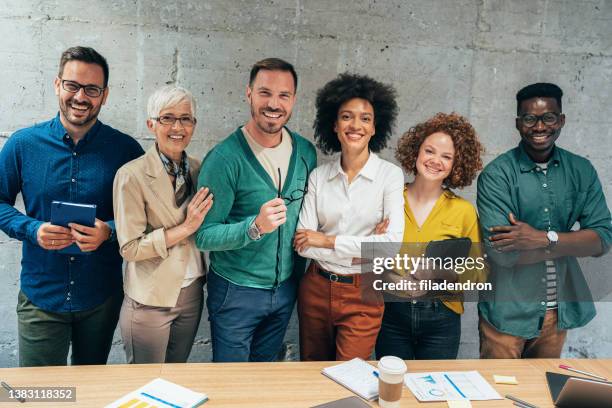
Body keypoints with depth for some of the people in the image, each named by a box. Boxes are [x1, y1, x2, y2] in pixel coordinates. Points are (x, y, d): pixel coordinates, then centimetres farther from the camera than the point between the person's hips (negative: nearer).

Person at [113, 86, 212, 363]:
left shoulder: (197, 169, 3)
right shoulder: (131, 175, -14)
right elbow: (130, 248, -17)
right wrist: (186, 228, -20)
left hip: (192, 294, 5)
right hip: (150, 301, -5)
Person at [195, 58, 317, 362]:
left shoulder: (305, 152, -3)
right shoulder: (225, 158, -20)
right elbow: (204, 236, -19)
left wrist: (300, 271, 7)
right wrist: (255, 226, -34)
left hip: (286, 288, 5)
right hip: (235, 291, -4)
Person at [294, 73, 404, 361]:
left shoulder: (390, 175, -8)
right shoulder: (318, 176, -1)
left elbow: (393, 242, -18)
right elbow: (302, 244, -6)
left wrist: (328, 240, -14)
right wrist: (362, 249, -14)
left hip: (362, 295, -3)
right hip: (316, 288, 3)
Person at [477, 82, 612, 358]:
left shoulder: (581, 171, 1)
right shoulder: (497, 175, -14)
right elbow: (501, 251, -22)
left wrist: (543, 238, -21)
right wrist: (572, 242, -13)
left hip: (560, 312, 5)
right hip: (508, 312, -4)